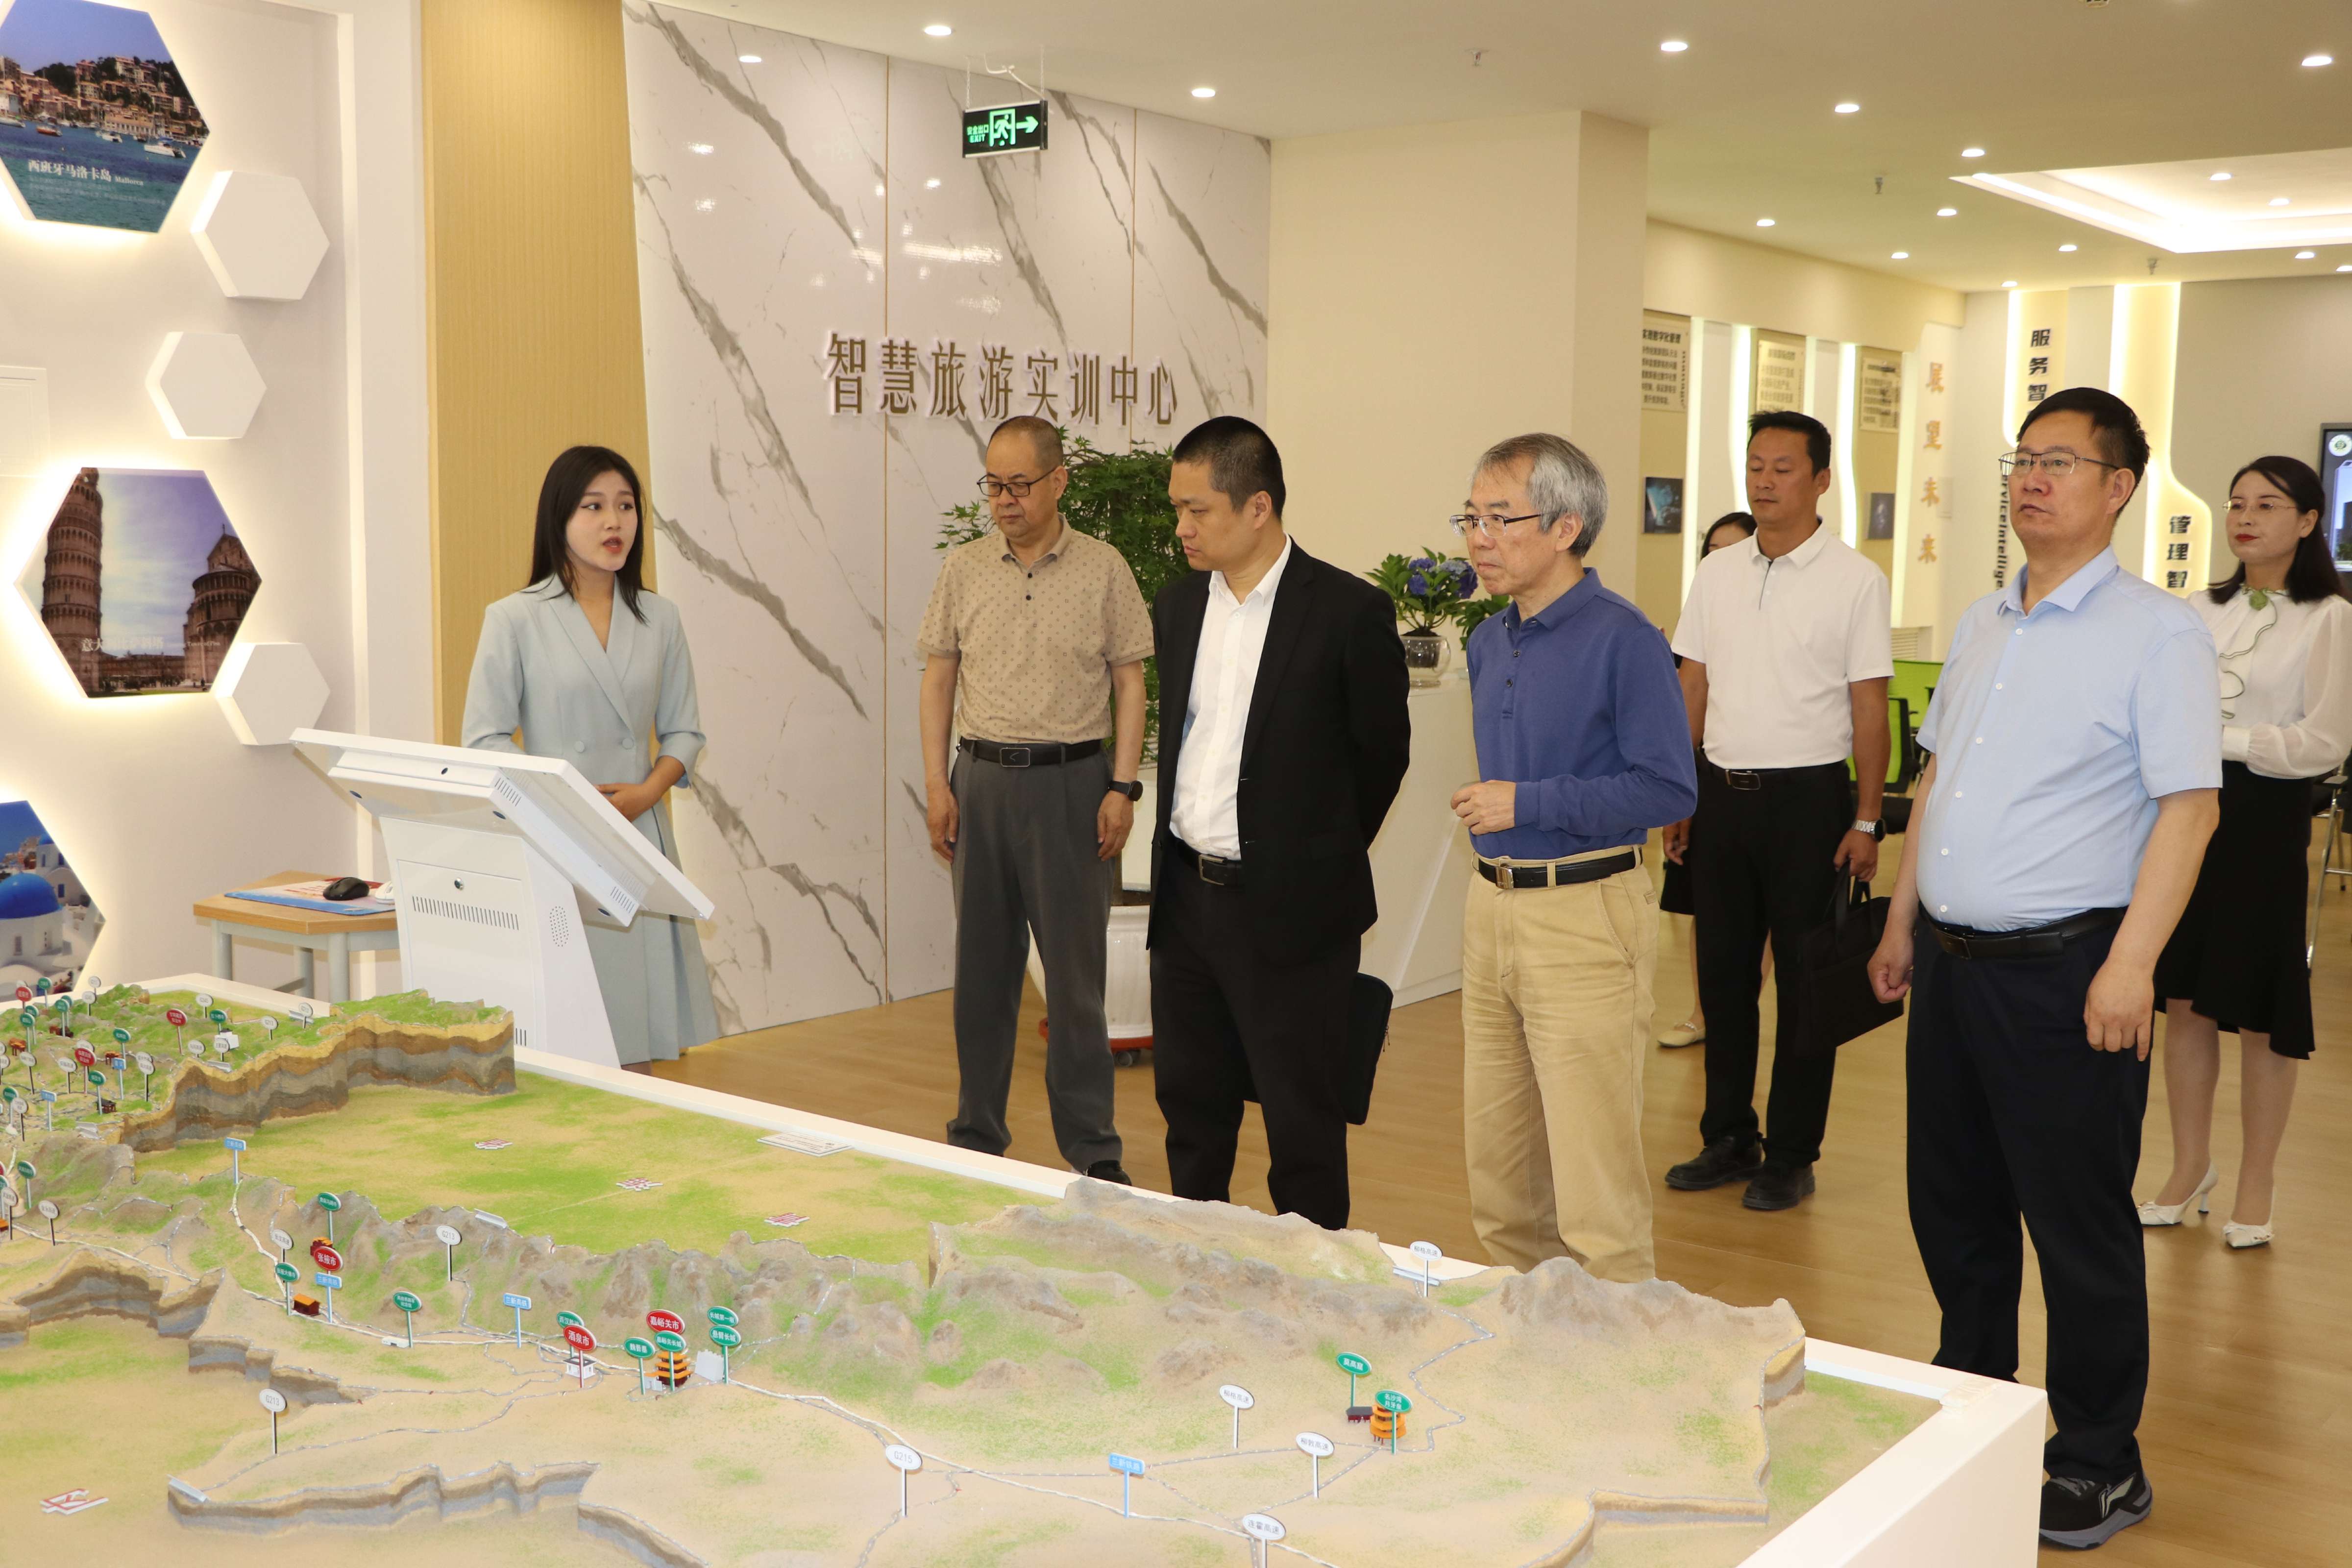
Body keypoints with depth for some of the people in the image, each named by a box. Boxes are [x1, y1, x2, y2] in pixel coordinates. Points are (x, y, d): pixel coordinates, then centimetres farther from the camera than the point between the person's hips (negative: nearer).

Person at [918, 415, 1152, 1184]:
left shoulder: (1103, 569, 0)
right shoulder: (963, 570, 7)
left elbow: (1131, 682, 0)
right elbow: (938, 677, 10)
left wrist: (1122, 787, -7)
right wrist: (937, 784, 2)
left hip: (1072, 780, -3)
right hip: (982, 780, 3)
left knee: (1076, 969, 0)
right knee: (981, 964, 9)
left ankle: (1093, 1150, 8)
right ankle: (976, 1138, 22)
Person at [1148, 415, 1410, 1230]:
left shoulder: (1350, 612, -12)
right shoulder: (1178, 605, 7)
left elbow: (1382, 752, -3)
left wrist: (1314, 859, 7)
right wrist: (1184, 852, 14)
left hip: (1289, 912, -6)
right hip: (1185, 896, 6)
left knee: (1302, 1125, 4)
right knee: (1191, 1108, 17)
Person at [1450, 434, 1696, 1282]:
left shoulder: (1623, 639, -12)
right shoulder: (1490, 641, 13)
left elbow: (1669, 789, -17)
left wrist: (1526, 804, -18)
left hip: (1585, 916, -8)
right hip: (1491, 910, 8)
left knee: (1594, 1182, -5)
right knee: (1497, 1167, 15)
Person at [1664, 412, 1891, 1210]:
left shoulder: (1854, 579, -4)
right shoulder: (1716, 572, 9)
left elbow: (1869, 709, -5)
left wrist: (1865, 822, -9)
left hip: (1808, 795, -4)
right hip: (1723, 792, 4)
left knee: (1805, 981, 3)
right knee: (1722, 971, 10)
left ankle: (1792, 1156, 14)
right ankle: (1729, 1138, 23)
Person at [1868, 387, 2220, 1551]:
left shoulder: (2158, 633, -10)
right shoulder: (1982, 626, 13)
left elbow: (2189, 805, -15)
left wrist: (2130, 965, -21)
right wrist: (1902, 923, 18)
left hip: (2063, 972, -7)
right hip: (1951, 960, 7)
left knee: (2079, 1226, 3)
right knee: (1952, 1201, 17)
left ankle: (2099, 1468, 19)